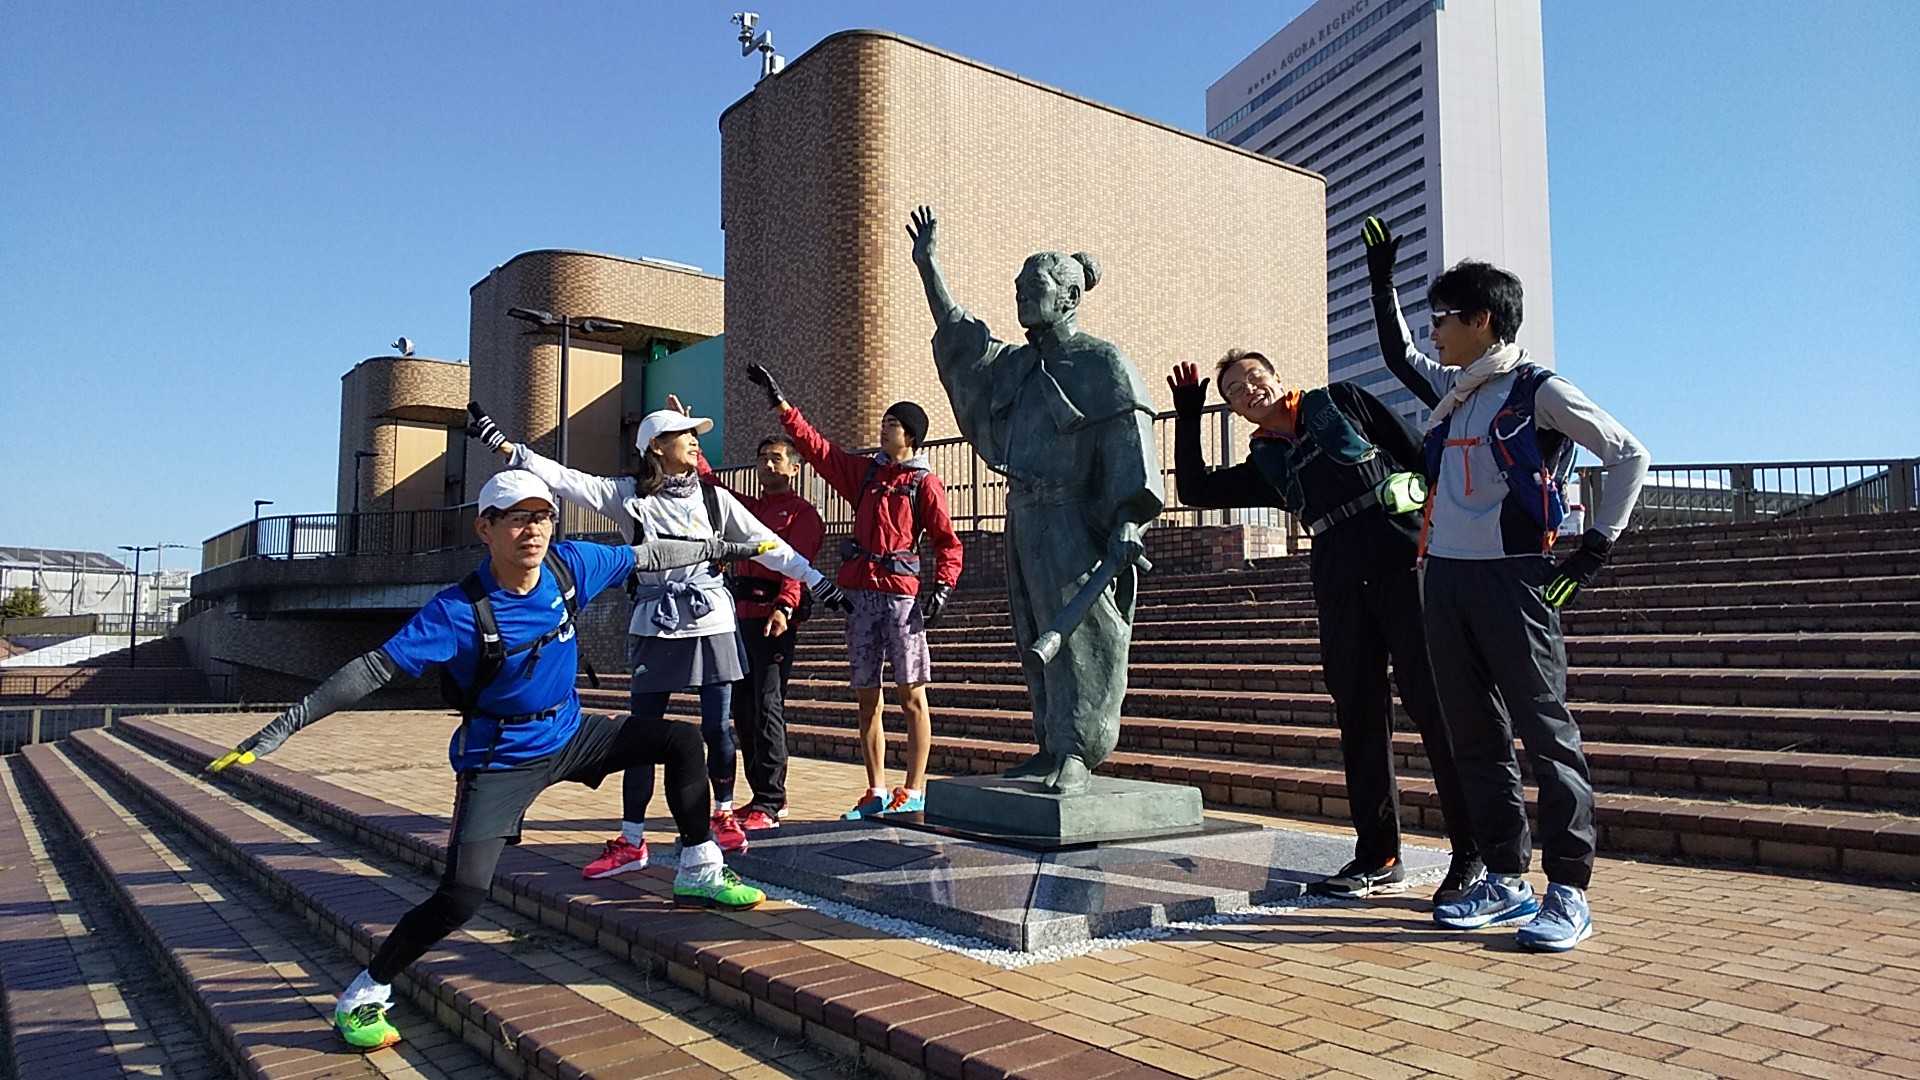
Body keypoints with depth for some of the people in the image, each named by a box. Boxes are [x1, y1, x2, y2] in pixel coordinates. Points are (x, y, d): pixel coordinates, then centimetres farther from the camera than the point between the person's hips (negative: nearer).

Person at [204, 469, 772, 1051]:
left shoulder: (570, 566, -11)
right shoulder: (460, 610, -25)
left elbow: (647, 555, 2)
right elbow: (374, 669, -26)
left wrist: (723, 546, 12)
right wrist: (284, 725, -31)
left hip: (571, 735, 6)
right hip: (501, 761, -5)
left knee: (680, 740, 1)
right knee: (462, 896, -17)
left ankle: (700, 875, 18)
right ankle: (362, 997, 6)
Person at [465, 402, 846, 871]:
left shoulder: (714, 498, 6)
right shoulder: (630, 495, 1)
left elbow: (767, 544, 8)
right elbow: (564, 479, -7)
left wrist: (816, 581, 6)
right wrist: (503, 444, -15)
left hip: (711, 622, 1)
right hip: (656, 626, -1)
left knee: (717, 727, 3)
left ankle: (724, 816, 24)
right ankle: (631, 841, 10)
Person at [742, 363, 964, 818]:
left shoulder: (925, 482, 2)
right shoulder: (864, 470, 17)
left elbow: (947, 541, 0)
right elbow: (817, 447, 17)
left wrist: (942, 588, -12)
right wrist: (779, 402, 14)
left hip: (902, 593, -5)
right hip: (860, 592, 6)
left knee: (911, 693, -3)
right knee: (866, 696, 7)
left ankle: (913, 791, 2)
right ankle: (876, 792, 14)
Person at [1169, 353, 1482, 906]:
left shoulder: (1339, 401, 13)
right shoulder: (1266, 463, 22)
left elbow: (1421, 454, 9)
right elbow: (1194, 490, 19)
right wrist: (1187, 416, 17)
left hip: (1406, 558, -4)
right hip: (1340, 584, 5)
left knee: (1435, 705, -6)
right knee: (1358, 714, 5)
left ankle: (1473, 854, 1)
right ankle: (1378, 857, 14)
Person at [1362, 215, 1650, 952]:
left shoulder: (1538, 391, -5)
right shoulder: (1451, 389, 14)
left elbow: (1629, 455, -1)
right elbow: (1398, 357, 34)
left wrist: (1595, 548, -5)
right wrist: (1381, 281, 31)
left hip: (1512, 579, -7)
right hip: (1446, 579, 7)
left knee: (1546, 733, -5)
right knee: (1474, 737, 8)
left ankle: (1568, 892, 1)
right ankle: (1504, 881, 16)